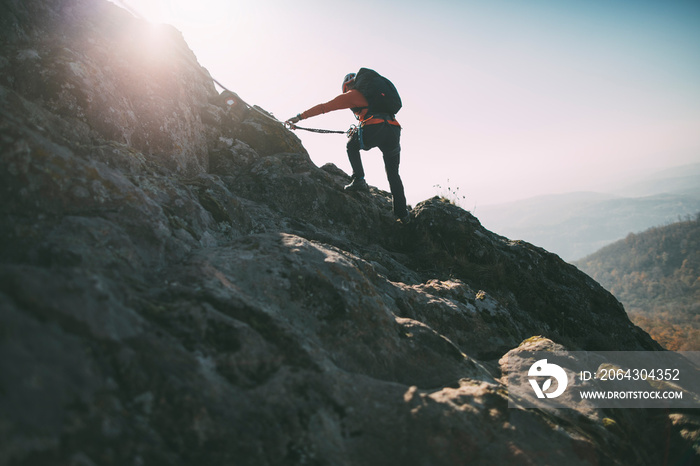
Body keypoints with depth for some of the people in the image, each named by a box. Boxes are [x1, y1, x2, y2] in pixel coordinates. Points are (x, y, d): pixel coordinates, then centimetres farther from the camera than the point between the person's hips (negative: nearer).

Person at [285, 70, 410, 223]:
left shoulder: (351, 95, 17)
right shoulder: (371, 93, 35)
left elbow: (324, 107, 13)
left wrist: (300, 117, 15)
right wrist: (359, 128, 56)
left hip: (375, 130, -5)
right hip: (394, 129, 5)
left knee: (352, 146, 27)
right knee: (393, 174, 17)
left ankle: (358, 180, 9)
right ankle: (402, 213, 11)